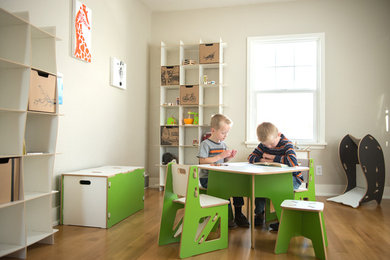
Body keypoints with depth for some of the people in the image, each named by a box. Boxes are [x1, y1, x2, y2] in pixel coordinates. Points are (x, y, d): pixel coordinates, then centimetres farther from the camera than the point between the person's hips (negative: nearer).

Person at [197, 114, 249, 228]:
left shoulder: (223, 144, 13)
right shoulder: (205, 144, -9)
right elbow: (202, 161, -20)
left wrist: (228, 157, -1)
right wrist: (220, 156, -21)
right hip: (207, 178, -7)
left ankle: (238, 214, 5)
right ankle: (228, 216, -11)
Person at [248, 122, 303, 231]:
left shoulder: (287, 144, -17)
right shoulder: (263, 145, 1)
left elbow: (292, 161, -34)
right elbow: (251, 157, 2)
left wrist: (273, 158, -24)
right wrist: (263, 160, -19)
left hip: (293, 178, -6)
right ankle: (259, 214, 3)